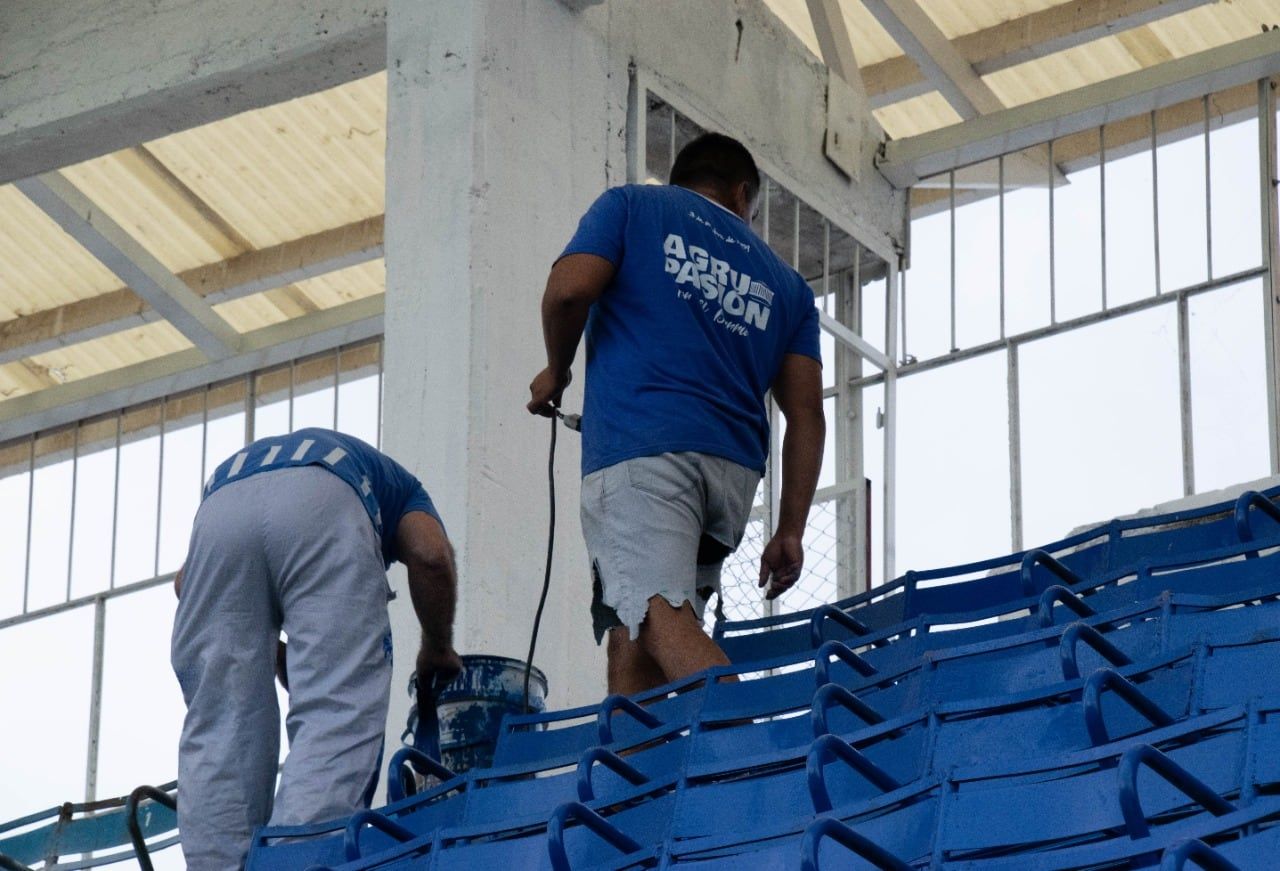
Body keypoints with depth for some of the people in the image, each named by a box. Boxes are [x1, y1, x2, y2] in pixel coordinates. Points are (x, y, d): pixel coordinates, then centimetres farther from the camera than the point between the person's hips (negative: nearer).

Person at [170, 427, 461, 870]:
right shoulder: (394, 485, 39)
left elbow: (186, 582, 30)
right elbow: (431, 556, 14)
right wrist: (438, 648, 29)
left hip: (222, 504, 3)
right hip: (321, 501, -3)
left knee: (219, 724, 5)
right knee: (337, 714, -7)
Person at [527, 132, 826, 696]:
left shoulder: (632, 206, 16)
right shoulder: (784, 283, 25)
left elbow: (569, 289, -2)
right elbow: (806, 416, 15)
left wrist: (556, 371, 16)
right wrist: (789, 532, 14)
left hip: (640, 449, -5)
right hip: (735, 467, 5)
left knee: (661, 617, -21)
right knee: (632, 633, 9)